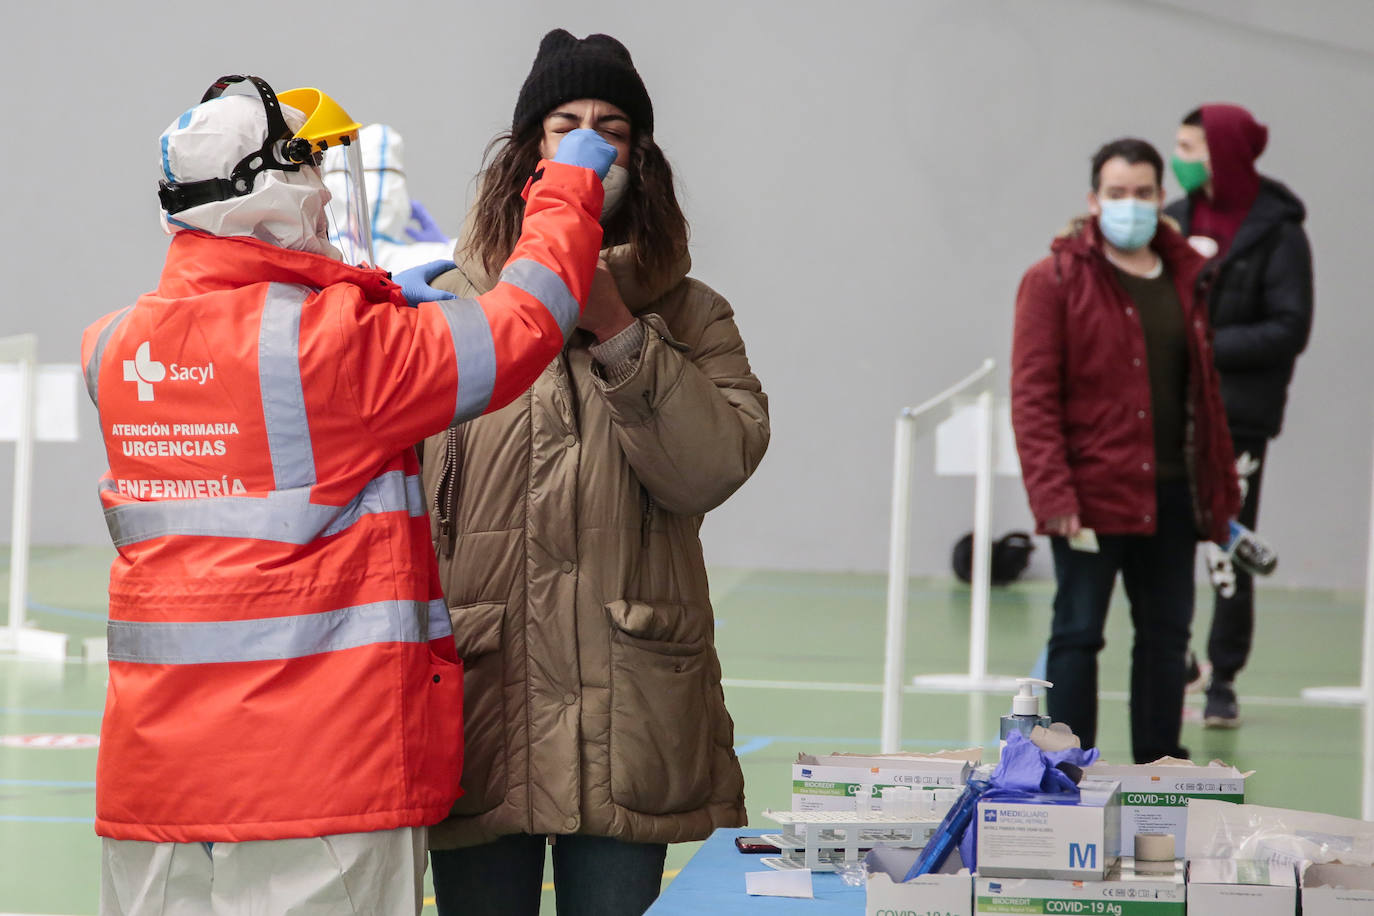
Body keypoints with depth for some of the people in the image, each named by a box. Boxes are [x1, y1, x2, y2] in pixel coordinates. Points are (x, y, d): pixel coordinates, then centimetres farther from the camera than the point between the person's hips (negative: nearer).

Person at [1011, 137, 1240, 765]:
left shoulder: (1185, 278, 12)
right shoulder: (1057, 280, -5)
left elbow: (1204, 389, 16)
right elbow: (1032, 395, -10)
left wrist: (1219, 487, 11)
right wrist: (1052, 494, -18)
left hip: (1171, 494, 6)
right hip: (1091, 495, -5)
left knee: (1166, 630, 12)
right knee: (1078, 632, -1)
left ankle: (1158, 764, 22)